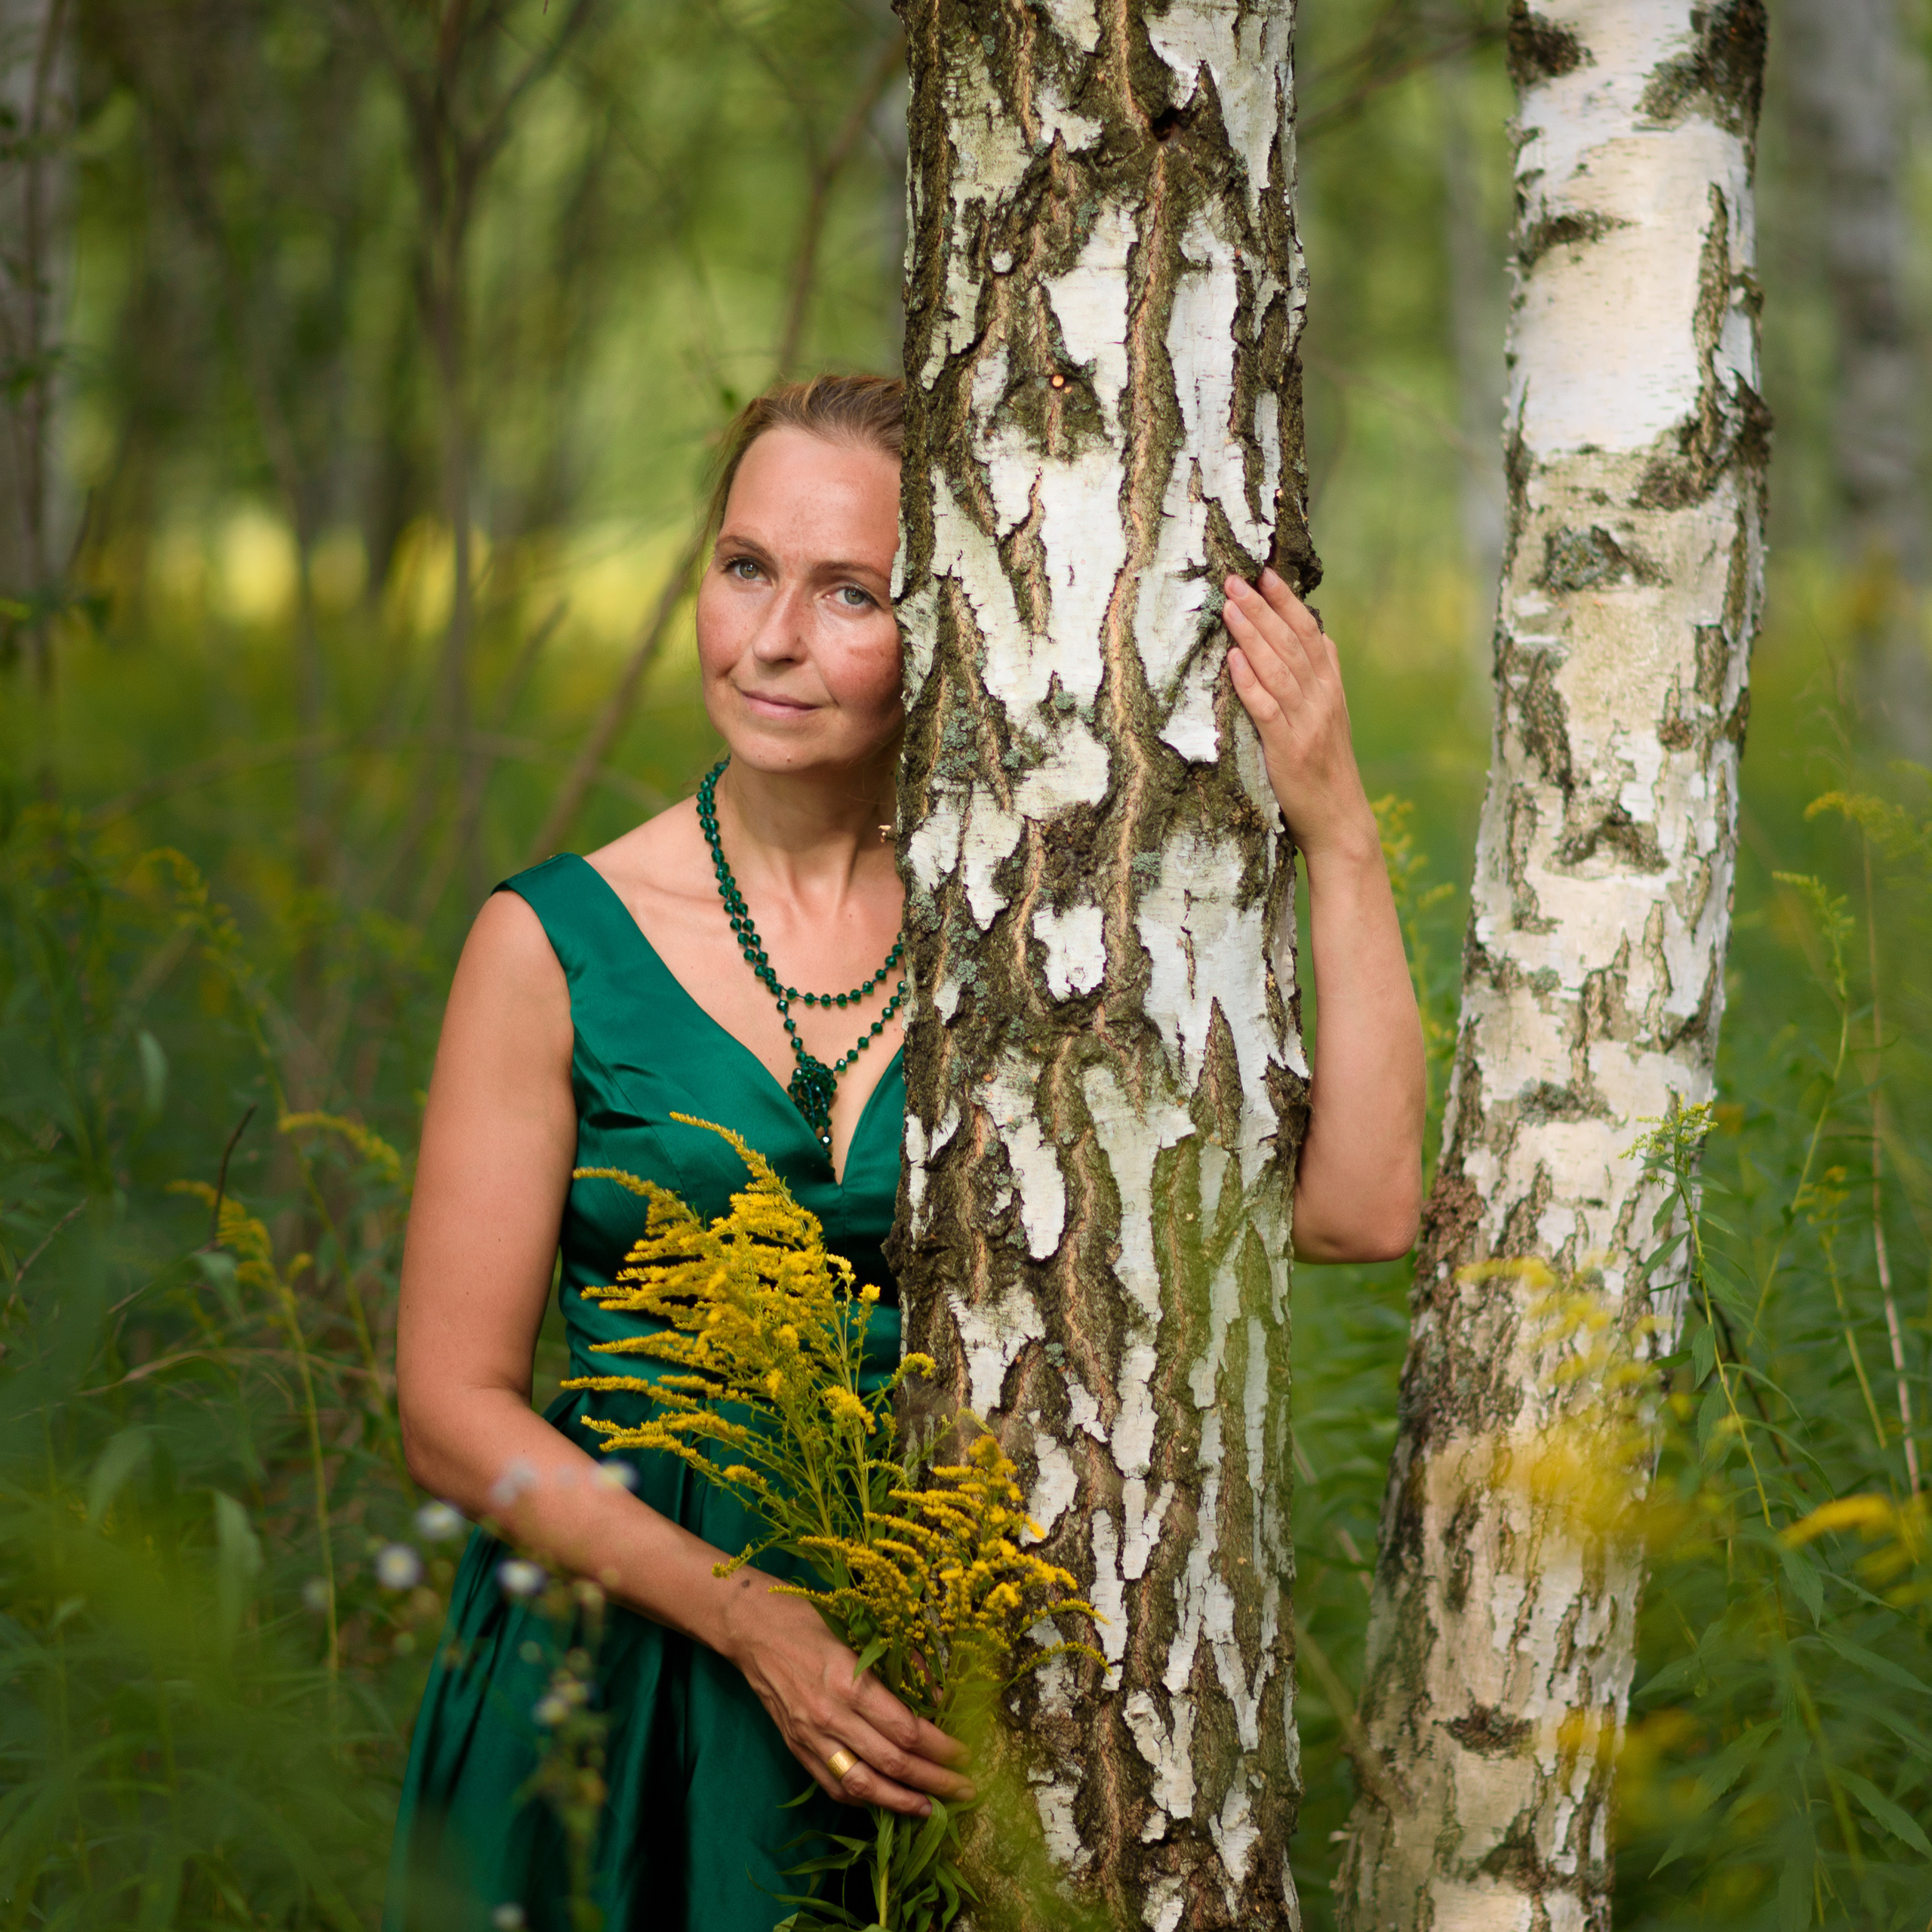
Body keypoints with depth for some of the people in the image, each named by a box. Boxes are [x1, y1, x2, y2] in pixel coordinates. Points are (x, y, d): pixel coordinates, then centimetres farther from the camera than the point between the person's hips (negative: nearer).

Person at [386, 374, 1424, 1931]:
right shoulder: (559, 943, -6)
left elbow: (1358, 1210, -11)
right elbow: (457, 1414, -6)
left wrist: (1338, 837, -16)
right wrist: (755, 1620, -18)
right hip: (626, 1672, -1)